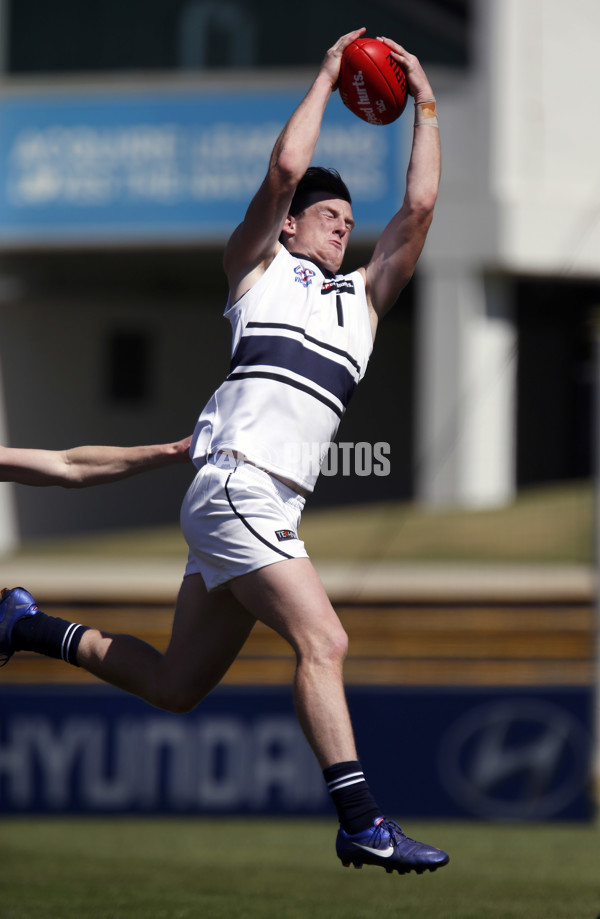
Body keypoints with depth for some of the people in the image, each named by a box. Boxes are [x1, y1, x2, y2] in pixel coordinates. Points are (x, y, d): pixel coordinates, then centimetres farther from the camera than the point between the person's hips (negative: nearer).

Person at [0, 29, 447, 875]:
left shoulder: (363, 298, 25)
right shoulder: (258, 266, 11)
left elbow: (419, 208, 17)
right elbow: (286, 168, -1)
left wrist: (426, 107, 18)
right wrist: (327, 75, 10)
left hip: (273, 509, 7)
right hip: (234, 481, -7)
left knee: (175, 685, 12)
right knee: (322, 642, -20)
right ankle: (360, 821, -25)